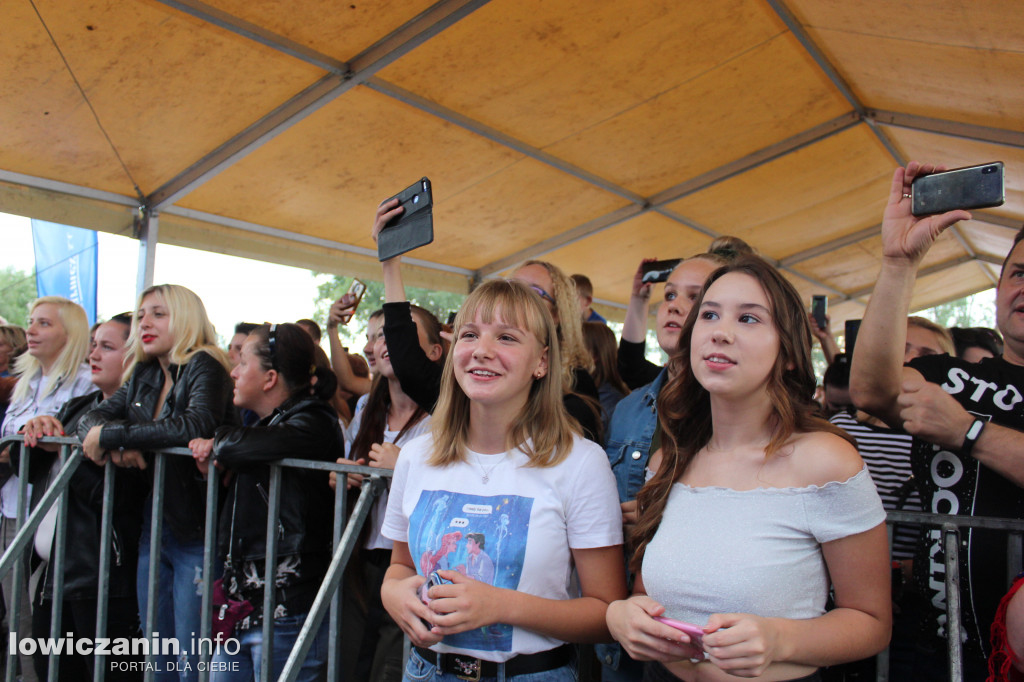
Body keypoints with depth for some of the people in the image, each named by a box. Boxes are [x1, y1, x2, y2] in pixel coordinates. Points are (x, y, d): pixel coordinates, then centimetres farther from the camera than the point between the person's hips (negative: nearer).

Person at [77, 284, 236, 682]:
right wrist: (116, 445, -15)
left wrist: (111, 435, -20)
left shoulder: (204, 368, -12)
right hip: (152, 528, 7)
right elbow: (92, 417, 7)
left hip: (196, 533, -7)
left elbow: (195, 425, -29)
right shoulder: (144, 376, 12)